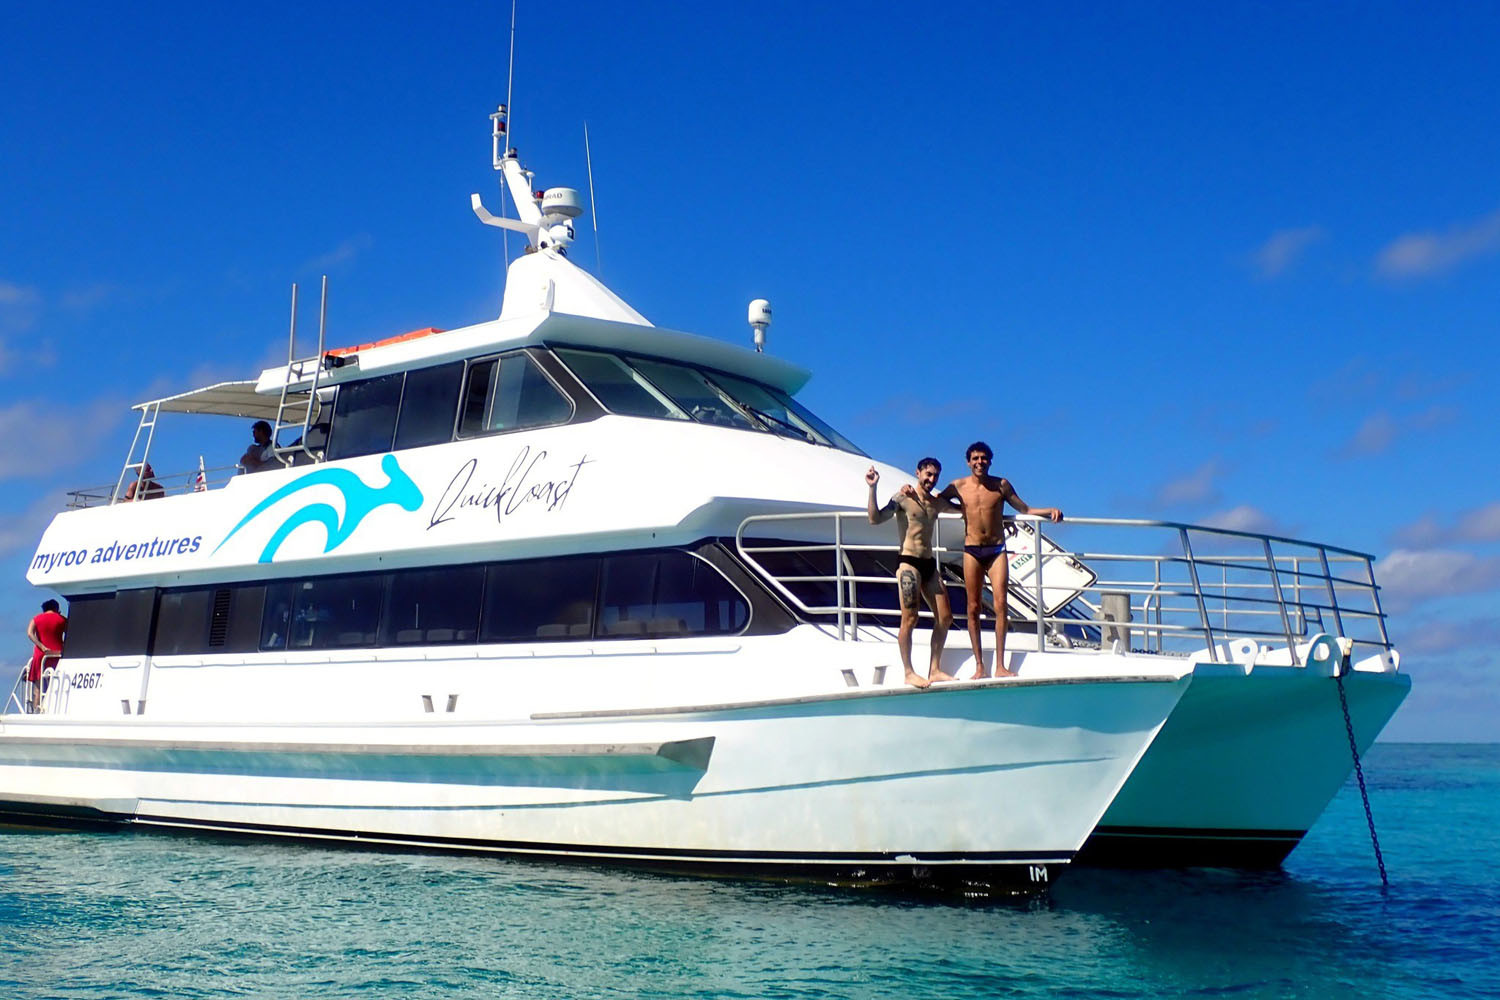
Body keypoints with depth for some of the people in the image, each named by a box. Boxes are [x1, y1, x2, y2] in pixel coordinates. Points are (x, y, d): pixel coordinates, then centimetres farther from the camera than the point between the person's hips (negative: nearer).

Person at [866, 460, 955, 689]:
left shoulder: (936, 503, 13)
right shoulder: (903, 498, -5)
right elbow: (875, 518, -16)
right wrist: (872, 489, -25)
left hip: (929, 564, 7)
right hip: (909, 563, -7)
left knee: (945, 618, 6)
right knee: (910, 619, -9)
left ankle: (935, 670, 16)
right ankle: (909, 673, -1)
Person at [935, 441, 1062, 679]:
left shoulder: (1001, 485, 4)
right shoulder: (959, 487, 4)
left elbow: (1025, 509, 10)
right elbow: (935, 501, 17)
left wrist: (1050, 511, -5)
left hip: (997, 550, 0)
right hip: (972, 551, 0)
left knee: (1000, 605, -8)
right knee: (974, 608, -1)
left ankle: (1000, 666, -5)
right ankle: (979, 666, 6)